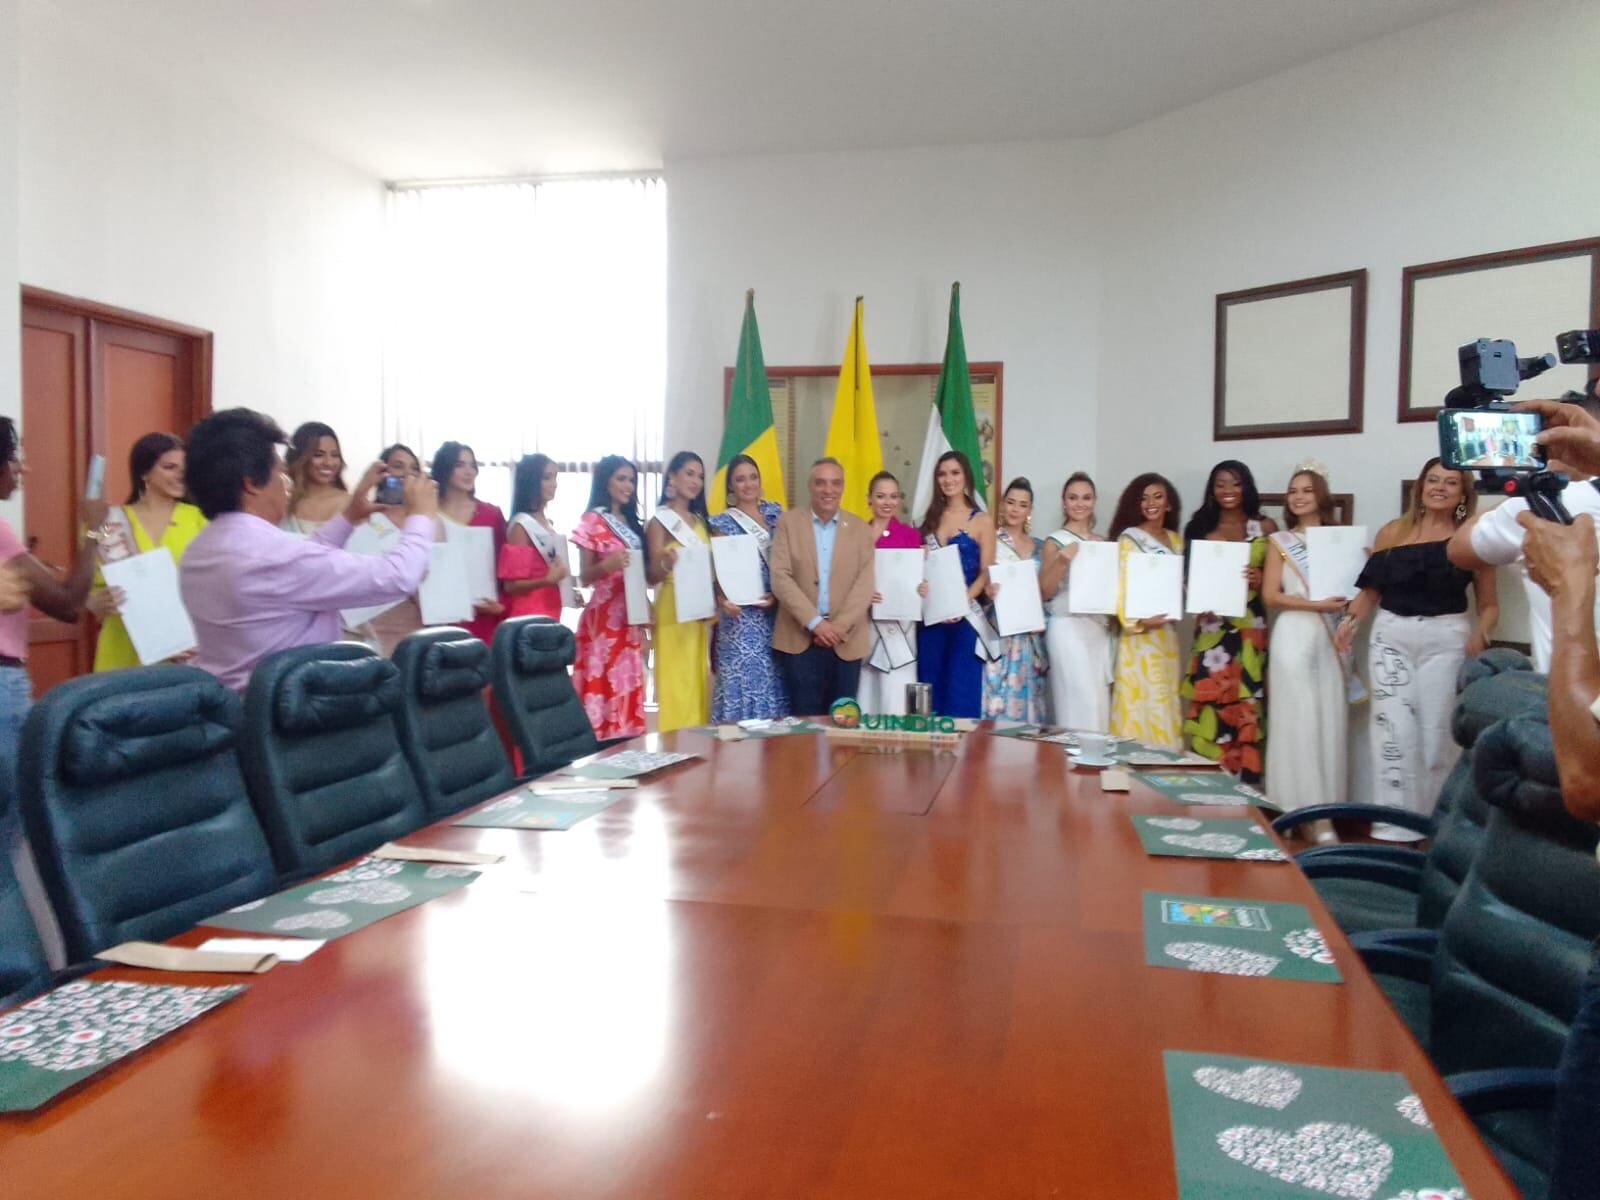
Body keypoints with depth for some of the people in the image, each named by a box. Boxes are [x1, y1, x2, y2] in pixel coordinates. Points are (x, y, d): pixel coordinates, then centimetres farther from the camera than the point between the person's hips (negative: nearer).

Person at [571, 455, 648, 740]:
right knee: (603, 690, -9)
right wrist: (607, 565, -25)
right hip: (603, 620, -6)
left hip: (630, 621, 7)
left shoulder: (631, 523, 16)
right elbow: (584, 578, -7)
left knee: (628, 693, 5)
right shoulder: (592, 521, -4)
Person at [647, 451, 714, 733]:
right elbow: (652, 575, -9)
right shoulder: (660, 520, -3)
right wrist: (665, 563, -31)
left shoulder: (701, 521, 16)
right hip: (674, 613, -6)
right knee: (677, 684, -7)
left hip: (702, 613, 6)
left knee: (699, 682, 6)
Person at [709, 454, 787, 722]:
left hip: (778, 613, 4)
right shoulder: (723, 523, 0)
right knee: (745, 675, -6)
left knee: (775, 680, 4)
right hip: (743, 616, -4)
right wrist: (723, 600, -24)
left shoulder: (775, 511, 12)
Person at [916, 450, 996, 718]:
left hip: (965, 616, -4)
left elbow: (986, 573, -5)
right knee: (930, 687, 7)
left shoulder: (982, 520, 1)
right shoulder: (931, 519, 13)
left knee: (961, 690, -3)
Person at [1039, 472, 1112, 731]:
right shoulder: (1055, 542, -2)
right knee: (1079, 701, -9)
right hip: (1068, 628, -5)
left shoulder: (1102, 542, 14)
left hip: (1099, 629, 6)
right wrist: (1063, 561, -21)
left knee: (1100, 701, 6)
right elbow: (1045, 592, -8)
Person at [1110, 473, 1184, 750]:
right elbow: (1120, 586, -13)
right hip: (1139, 634, -6)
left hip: (1167, 632, 6)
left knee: (1164, 704, 8)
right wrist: (1137, 621, -27)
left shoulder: (1174, 539, 14)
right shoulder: (1128, 539, -5)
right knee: (1141, 703, -7)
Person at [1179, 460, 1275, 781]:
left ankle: (1243, 780, 6)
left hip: (1250, 627, 0)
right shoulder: (1200, 529, 9)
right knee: (1210, 704, -3)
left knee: (1245, 705, -1)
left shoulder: (1265, 527, 7)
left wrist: (1261, 580, -14)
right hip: (1212, 628, 1)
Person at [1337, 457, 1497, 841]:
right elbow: (1371, 589, 10)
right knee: (1394, 731, -2)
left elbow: (1489, 604, 5)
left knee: (1438, 733, 2)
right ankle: (1396, 828, 3)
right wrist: (1351, 619, -7)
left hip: (1446, 639, -1)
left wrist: (1480, 636, -13)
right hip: (1391, 637, 1)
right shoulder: (1392, 532, 6)